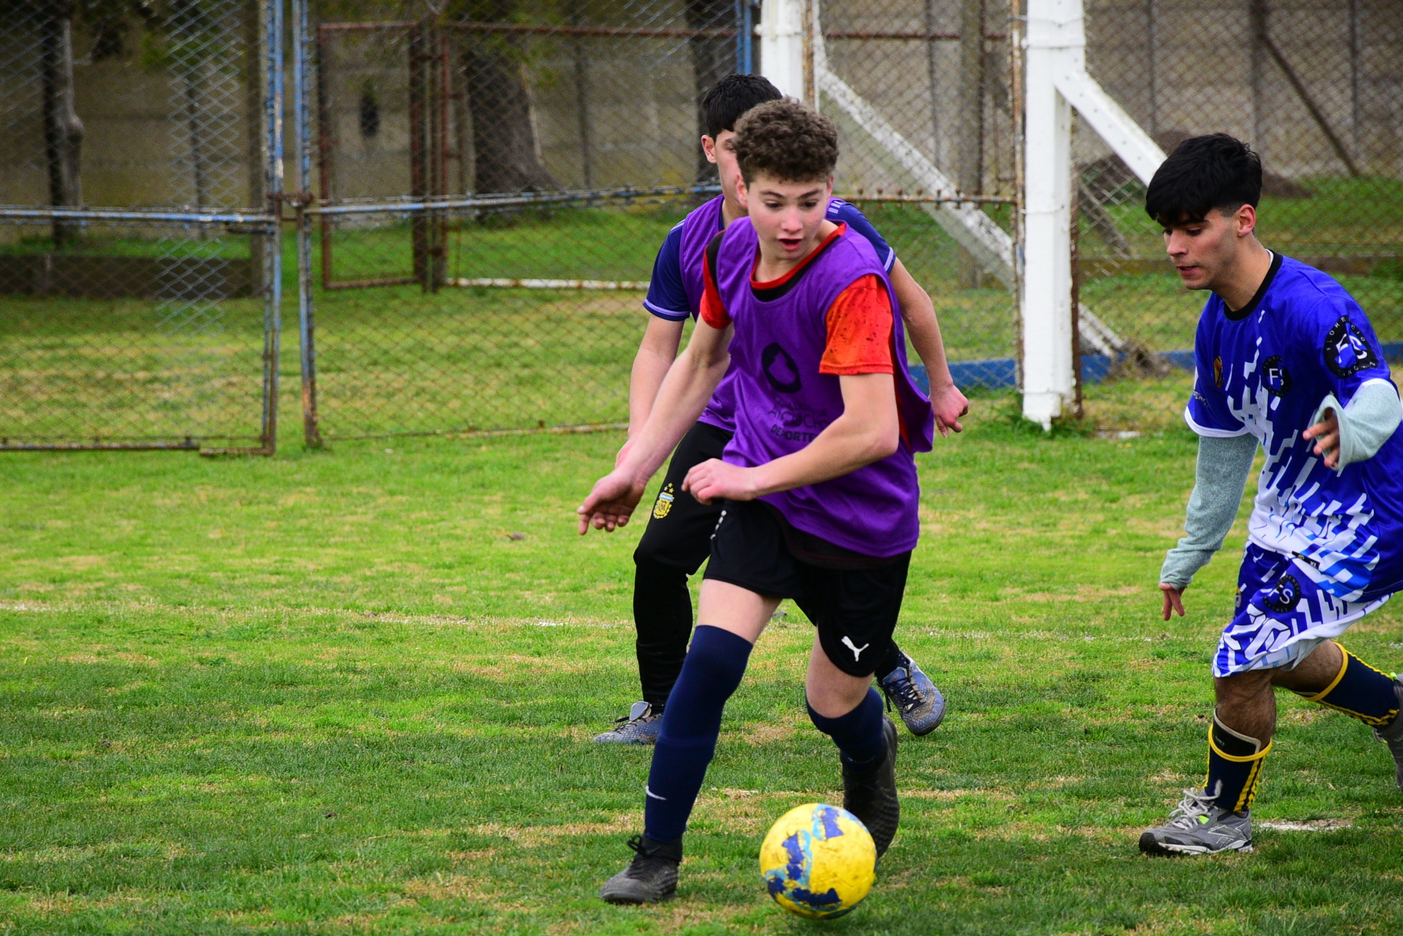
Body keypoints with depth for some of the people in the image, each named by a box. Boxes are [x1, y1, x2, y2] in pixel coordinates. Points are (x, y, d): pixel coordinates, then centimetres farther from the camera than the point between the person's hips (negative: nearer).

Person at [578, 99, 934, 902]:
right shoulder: (733, 252, -5)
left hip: (863, 517, -4)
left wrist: (753, 477, -23)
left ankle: (872, 755, 47)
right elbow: (704, 359, 16)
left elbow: (871, 431, -32)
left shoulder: (851, 279, -27)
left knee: (835, 701, 9)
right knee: (712, 654, -16)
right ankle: (657, 855, -8)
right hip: (761, 493, 4)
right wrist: (636, 466, 14)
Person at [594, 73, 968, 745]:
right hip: (722, 426, 3)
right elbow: (659, 347, 1)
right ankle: (660, 710, 10)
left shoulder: (829, 224, -16)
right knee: (659, 557, -9)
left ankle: (897, 674, 23)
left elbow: (907, 299, 0)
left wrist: (941, 387, 9)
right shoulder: (686, 244, -9)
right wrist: (640, 438, -14)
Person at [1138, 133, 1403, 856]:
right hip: (1288, 511, 9)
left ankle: (1222, 814, 9)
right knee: (1276, 656, 25)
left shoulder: (1313, 307, -28)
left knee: (1244, 661, -13)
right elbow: (1222, 451, 13)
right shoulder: (1218, 325, 0)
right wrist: (1188, 556, 20)